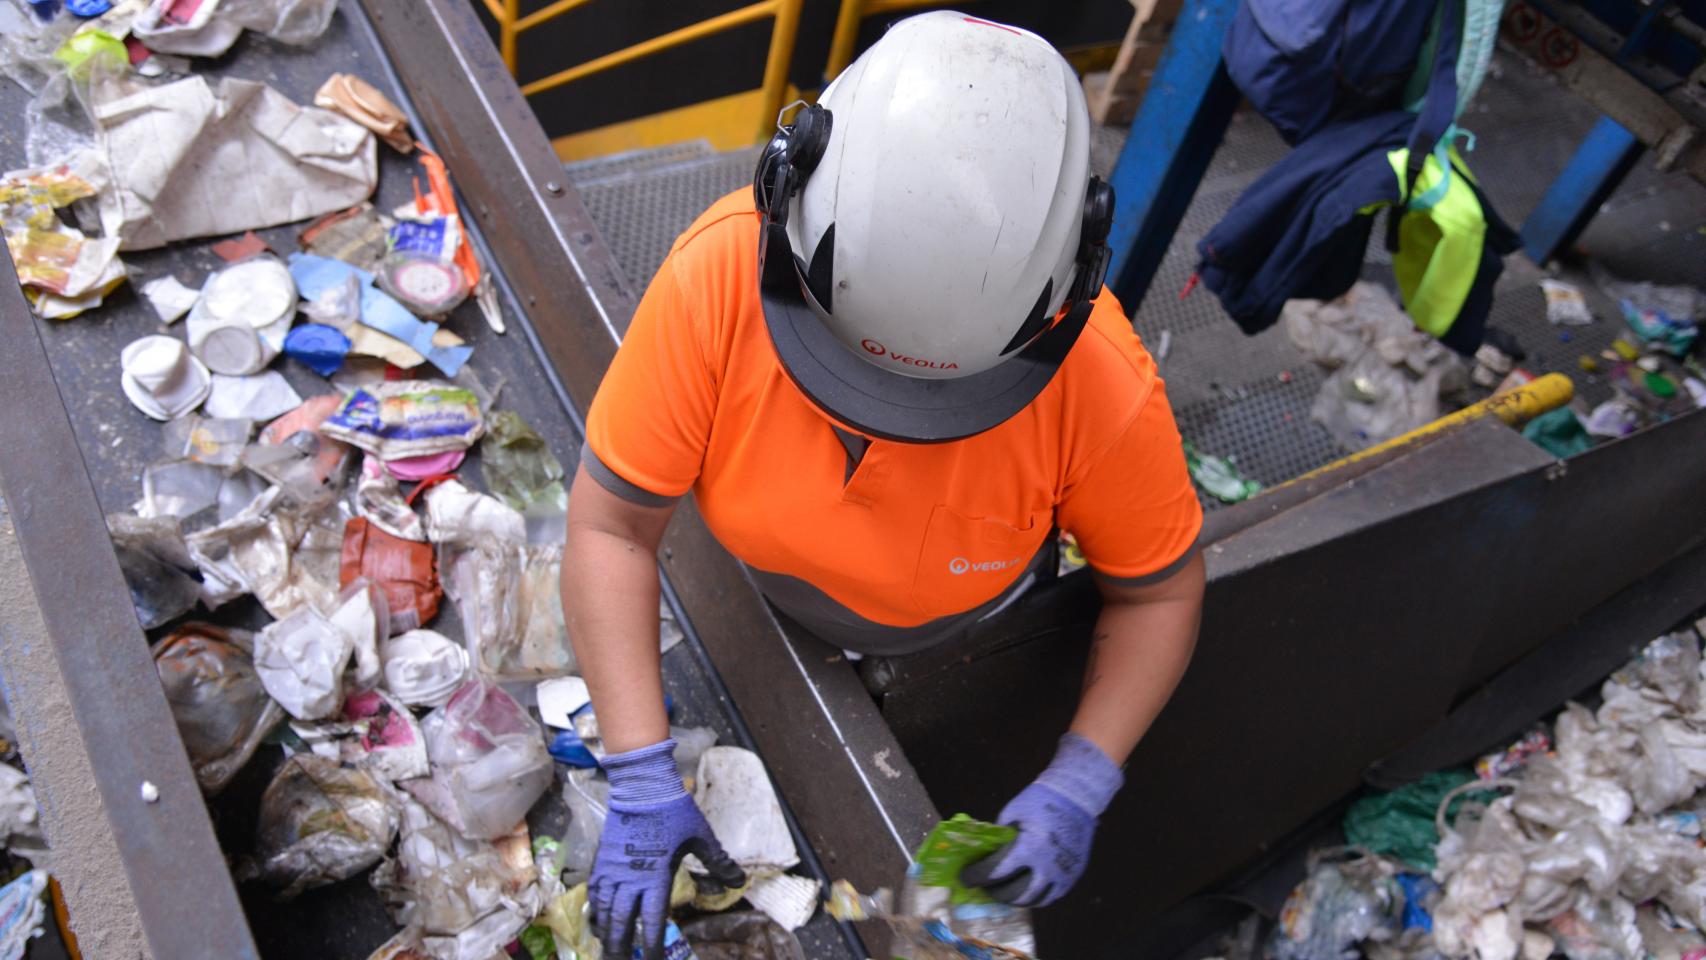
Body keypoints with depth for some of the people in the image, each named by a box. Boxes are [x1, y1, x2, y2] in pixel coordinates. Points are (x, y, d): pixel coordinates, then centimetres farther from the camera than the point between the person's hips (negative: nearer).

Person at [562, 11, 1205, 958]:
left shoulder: (1102, 388, -38)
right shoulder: (717, 277, -39)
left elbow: (1160, 589, -20)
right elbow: (609, 525, -30)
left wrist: (1078, 787, -30)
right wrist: (641, 776, -34)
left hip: (960, 638, 0)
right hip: (770, 610, 1)